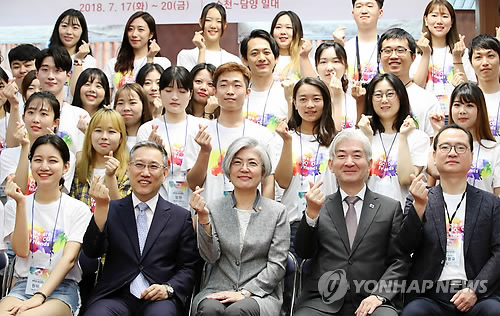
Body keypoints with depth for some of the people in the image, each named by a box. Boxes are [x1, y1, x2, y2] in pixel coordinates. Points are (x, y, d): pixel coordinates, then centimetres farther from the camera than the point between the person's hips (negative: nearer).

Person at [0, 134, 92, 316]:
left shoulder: (78, 209, 3)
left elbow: (69, 258, -8)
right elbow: (21, 251, -3)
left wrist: (39, 296, -20)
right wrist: (20, 203, -9)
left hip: (62, 288, -2)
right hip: (23, 285, 3)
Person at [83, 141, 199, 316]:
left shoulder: (181, 217, 11)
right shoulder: (111, 211, 12)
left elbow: (188, 268, 11)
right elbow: (92, 252, -2)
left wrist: (168, 288, -9)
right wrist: (101, 207, -13)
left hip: (159, 298, -1)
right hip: (115, 295, 1)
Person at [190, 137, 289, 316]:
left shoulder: (277, 212, 7)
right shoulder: (214, 209, 9)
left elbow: (277, 265, 1)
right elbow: (210, 257, -1)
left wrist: (245, 292, -11)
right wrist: (203, 217, -14)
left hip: (261, 293, -1)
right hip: (217, 291, 1)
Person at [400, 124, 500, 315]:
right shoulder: (417, 202, 12)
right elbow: (406, 246, 0)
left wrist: (474, 290, -10)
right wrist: (419, 206, -16)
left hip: (478, 296, 0)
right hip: (429, 297, 0)